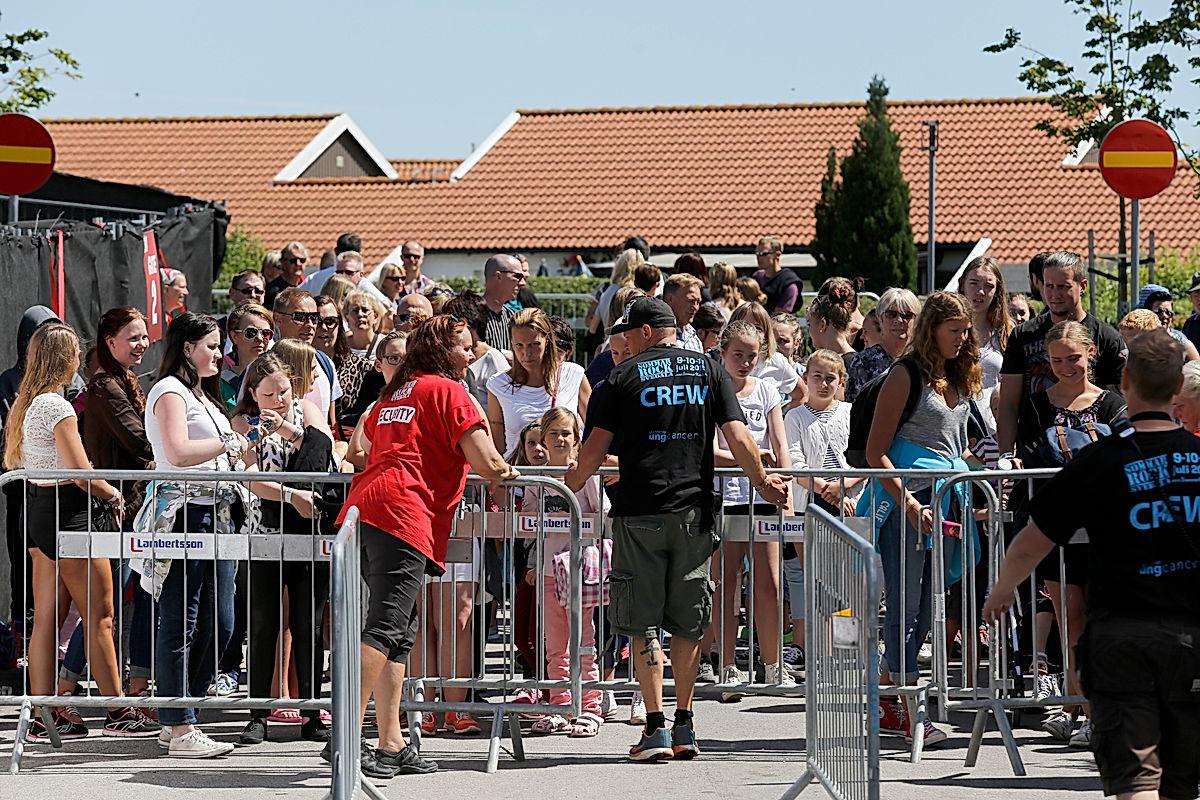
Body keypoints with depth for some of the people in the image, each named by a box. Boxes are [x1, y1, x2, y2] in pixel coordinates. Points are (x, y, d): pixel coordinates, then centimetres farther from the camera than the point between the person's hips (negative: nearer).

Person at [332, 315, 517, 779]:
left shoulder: (394, 392, 26)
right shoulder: (449, 392, 2)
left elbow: (365, 440, 43)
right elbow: (485, 462, -4)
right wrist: (504, 473, 17)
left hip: (364, 503, 9)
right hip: (403, 514, -9)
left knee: (401, 633, 12)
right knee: (385, 629, -16)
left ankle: (391, 744, 9)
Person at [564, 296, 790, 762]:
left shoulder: (625, 377, 1)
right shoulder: (709, 370, 8)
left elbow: (595, 448, -2)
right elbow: (738, 436, 2)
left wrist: (569, 489, 13)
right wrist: (763, 483, 16)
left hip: (639, 511, -3)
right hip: (695, 509, 3)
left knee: (643, 623, 2)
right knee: (688, 622, 11)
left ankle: (656, 728, -4)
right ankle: (684, 727, 12)